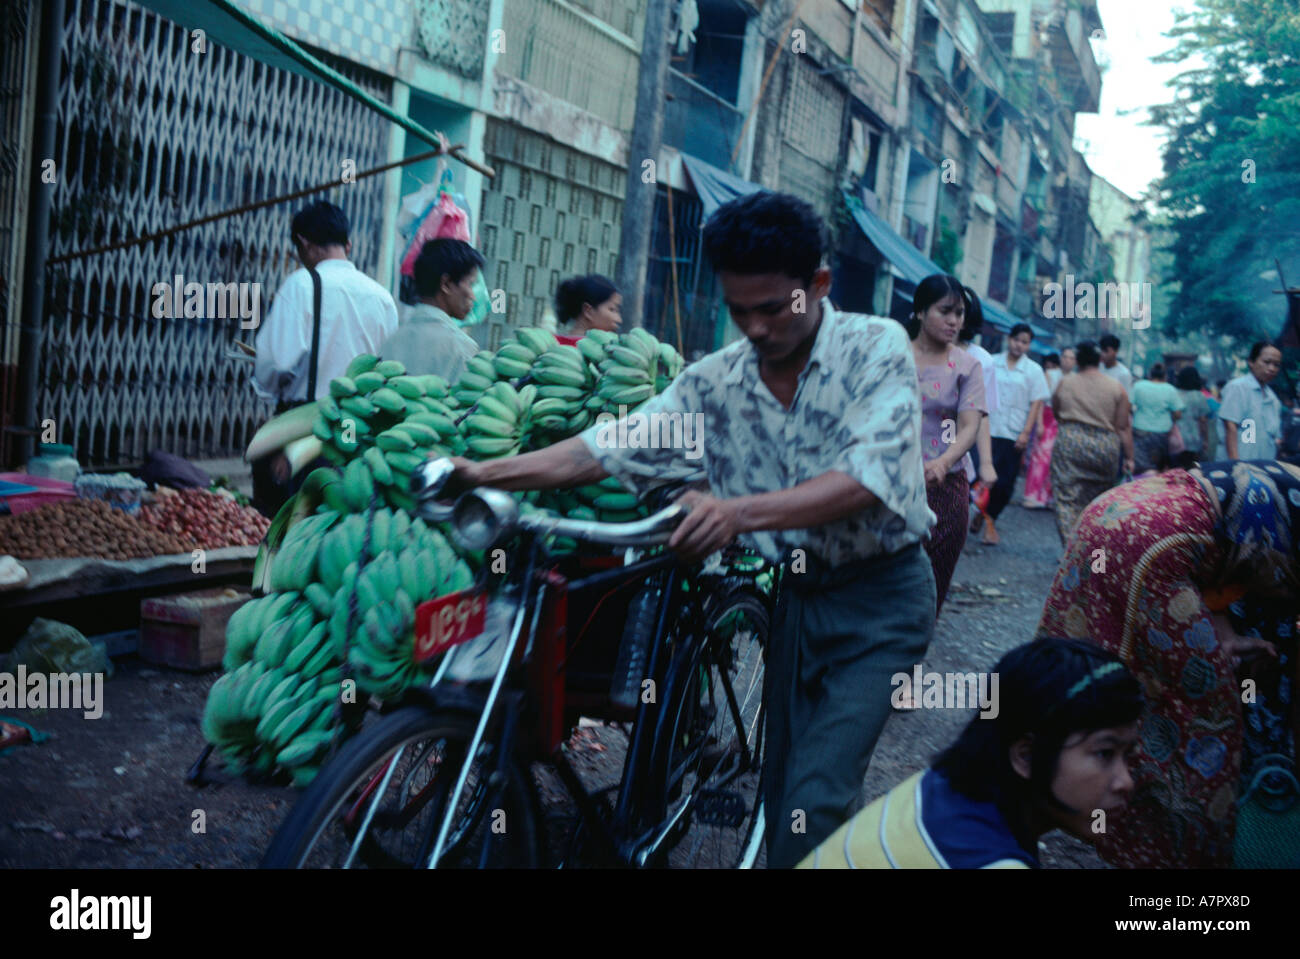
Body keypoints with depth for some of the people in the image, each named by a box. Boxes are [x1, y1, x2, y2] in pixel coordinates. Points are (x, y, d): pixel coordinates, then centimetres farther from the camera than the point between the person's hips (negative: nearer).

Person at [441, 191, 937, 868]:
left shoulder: (877, 348, -15)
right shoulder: (717, 381, -2)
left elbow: (868, 478, -28)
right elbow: (606, 449, -5)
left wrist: (740, 513, -42)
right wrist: (483, 473, -17)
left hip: (880, 594, -5)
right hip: (798, 592, 5)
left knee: (813, 804, -15)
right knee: (780, 793, 11)